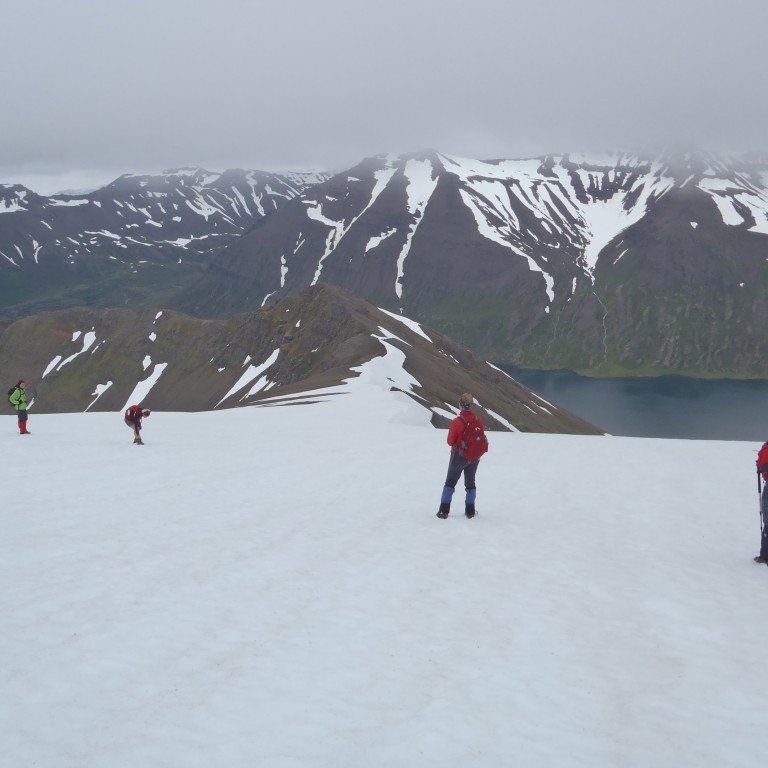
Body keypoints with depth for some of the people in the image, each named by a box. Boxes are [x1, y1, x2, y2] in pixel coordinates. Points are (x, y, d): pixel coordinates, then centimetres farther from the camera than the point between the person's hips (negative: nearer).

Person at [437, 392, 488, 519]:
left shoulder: (457, 422, -23)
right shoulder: (478, 420, -11)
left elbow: (450, 441, -13)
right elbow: (482, 438, 1)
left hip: (459, 456, -3)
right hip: (475, 457, 3)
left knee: (450, 482, 9)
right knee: (470, 482, 19)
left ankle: (444, 510, 5)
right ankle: (470, 510, 19)